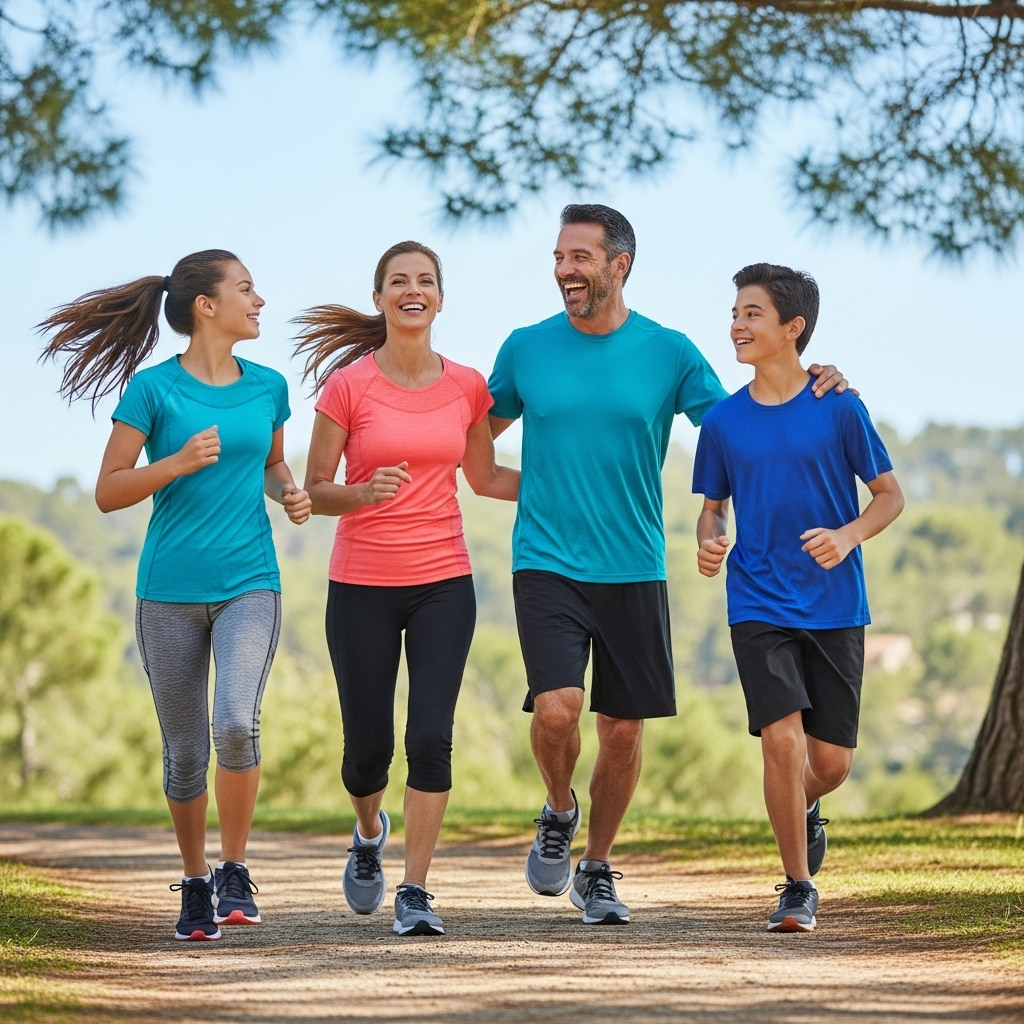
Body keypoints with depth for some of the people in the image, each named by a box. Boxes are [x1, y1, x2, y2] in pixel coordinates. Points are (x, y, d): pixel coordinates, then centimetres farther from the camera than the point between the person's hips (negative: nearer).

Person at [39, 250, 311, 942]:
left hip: (250, 585, 1)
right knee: (185, 751, 5)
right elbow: (108, 492, -3)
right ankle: (196, 884, 24)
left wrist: (289, 493, 3)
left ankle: (236, 871, -3)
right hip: (171, 592, -1)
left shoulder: (267, 387, 7)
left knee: (237, 722, -21)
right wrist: (179, 463, -17)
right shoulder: (153, 388, -4)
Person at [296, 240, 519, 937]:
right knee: (368, 745, 5)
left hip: (443, 584, 1)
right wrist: (365, 493, -22)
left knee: (431, 738, -10)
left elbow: (485, 477, 17)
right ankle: (370, 833, 39)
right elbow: (315, 490, -2)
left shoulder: (467, 386, 3)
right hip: (361, 586, -1)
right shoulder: (348, 385, -5)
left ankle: (415, 892, -1)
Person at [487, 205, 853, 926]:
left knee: (624, 730, 5)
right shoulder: (526, 349, 3)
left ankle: (597, 871, 25)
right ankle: (560, 814, 13)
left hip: (634, 570, 1)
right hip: (546, 564, -1)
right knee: (556, 709, -18)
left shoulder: (668, 352, 2)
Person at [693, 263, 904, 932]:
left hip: (836, 607, 0)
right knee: (782, 739, -15)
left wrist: (849, 535, -17)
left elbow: (891, 495, 3)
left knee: (832, 760, 2)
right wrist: (709, 542, -9)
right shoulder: (723, 422, 3)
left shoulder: (839, 409, -4)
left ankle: (804, 809, 39)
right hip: (759, 605, 0)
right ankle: (798, 888, 1)